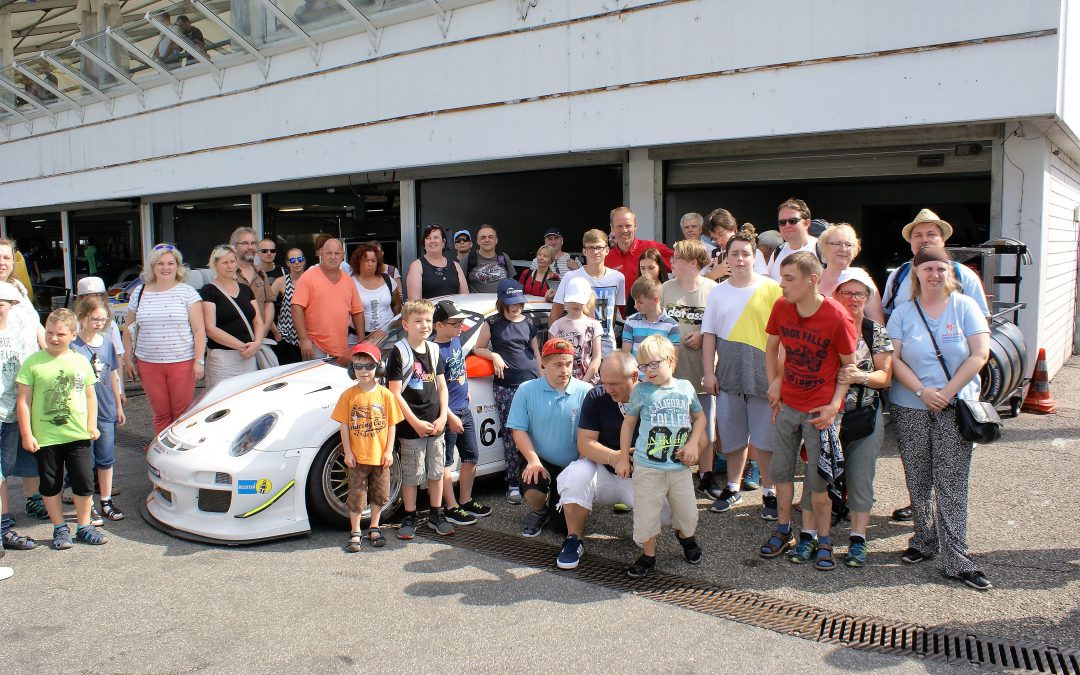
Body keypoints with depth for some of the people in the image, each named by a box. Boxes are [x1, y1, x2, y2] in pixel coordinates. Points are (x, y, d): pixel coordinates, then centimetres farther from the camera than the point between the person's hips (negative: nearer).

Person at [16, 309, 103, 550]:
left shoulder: (81, 362, 4)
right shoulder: (33, 362, -4)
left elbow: (90, 396, 12)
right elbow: (24, 401, -4)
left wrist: (92, 425, 1)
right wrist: (27, 434, -7)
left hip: (78, 436, 2)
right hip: (45, 438, -2)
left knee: (84, 483, 7)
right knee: (51, 485, 10)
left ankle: (83, 526, 22)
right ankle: (59, 528, 24)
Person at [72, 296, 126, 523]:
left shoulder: (107, 343, 6)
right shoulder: (73, 347, -9)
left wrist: (119, 406, 17)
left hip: (106, 411, 4)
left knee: (106, 459, 11)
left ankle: (106, 502, 22)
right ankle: (87, 506, 13)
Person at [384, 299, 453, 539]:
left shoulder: (433, 350, 9)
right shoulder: (399, 352, -9)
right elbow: (395, 394, -12)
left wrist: (442, 418, 0)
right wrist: (416, 423, -14)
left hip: (435, 426, 5)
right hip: (411, 427, -5)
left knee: (436, 471, 12)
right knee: (411, 474, 4)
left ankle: (436, 515, 25)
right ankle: (409, 518, 18)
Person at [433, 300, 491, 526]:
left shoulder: (456, 340, 6)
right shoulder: (436, 350, -19)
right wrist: (450, 416, -19)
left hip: (465, 409, 9)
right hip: (448, 413, -9)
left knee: (471, 457, 15)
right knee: (446, 463, 4)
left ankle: (466, 501, 29)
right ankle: (452, 508, 12)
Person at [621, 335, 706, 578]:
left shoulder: (685, 387, 3)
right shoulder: (641, 391, -2)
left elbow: (699, 416, 16)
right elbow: (629, 422, 8)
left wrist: (693, 443, 1)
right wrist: (623, 457, 7)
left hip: (680, 467, 2)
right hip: (648, 467, -2)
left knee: (687, 512, 10)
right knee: (646, 513, 1)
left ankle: (685, 536, 42)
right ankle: (648, 555, 20)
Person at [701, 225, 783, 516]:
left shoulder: (771, 289, -3)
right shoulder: (718, 293, 8)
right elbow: (709, 334, 9)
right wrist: (709, 372, 3)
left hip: (763, 373, -3)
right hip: (728, 372, 3)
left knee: (765, 437, 2)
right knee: (733, 436, 12)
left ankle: (770, 492, 17)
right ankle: (733, 487, 28)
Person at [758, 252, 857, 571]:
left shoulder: (838, 317, -18)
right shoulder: (781, 308, -5)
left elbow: (849, 365, -7)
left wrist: (834, 405, -15)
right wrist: (773, 385, 7)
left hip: (820, 410, -5)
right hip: (787, 404, 5)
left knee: (818, 478, 3)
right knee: (781, 470, 13)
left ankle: (822, 540, 19)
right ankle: (783, 531, 29)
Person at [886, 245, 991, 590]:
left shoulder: (965, 306, 2)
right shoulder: (903, 313, 4)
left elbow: (980, 354, -4)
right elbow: (894, 359, -2)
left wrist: (947, 392, -11)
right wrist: (923, 391, -14)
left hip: (956, 407, -1)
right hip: (910, 409, 1)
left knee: (952, 483, -3)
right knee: (918, 481, 8)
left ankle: (956, 559, 1)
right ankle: (924, 541, 24)